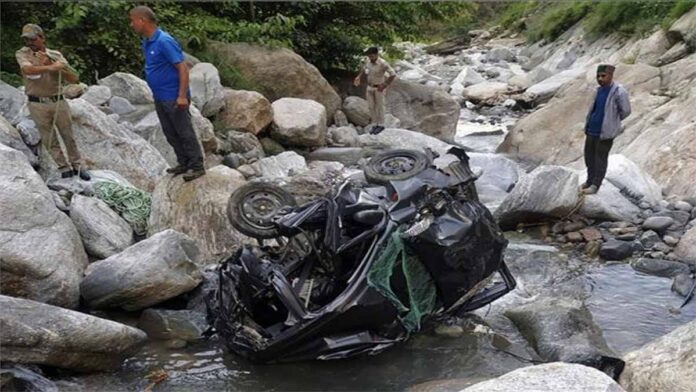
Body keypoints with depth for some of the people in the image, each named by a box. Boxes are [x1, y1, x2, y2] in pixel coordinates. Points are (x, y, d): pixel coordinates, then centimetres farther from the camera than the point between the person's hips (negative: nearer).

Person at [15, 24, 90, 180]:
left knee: (68, 136, 8)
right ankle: (64, 168, 16)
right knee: (49, 139, 5)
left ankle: (77, 166, 21)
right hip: (37, 104, -1)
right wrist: (50, 67, -37)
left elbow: (74, 79, -7)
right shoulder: (22, 54, -3)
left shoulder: (55, 55, 1)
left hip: (58, 101, 1)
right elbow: (27, 69, -26)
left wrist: (51, 64, -16)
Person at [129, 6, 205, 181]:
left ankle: (197, 166, 8)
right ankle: (184, 163, 26)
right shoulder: (146, 42, 8)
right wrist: (157, 93, 20)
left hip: (174, 98, -9)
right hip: (159, 98, 9)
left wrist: (182, 96, -26)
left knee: (185, 132, 0)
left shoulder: (164, 41, -20)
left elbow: (182, 68, -21)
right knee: (171, 134, 15)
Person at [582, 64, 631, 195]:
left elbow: (626, 111, -9)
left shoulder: (619, 92, -16)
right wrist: (588, 122, 14)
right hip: (592, 129, 7)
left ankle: (595, 185, 11)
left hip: (605, 131, -7)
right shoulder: (599, 90, 5)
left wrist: (612, 121, 3)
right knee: (589, 155, 16)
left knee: (600, 158, 1)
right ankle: (590, 180, 31)